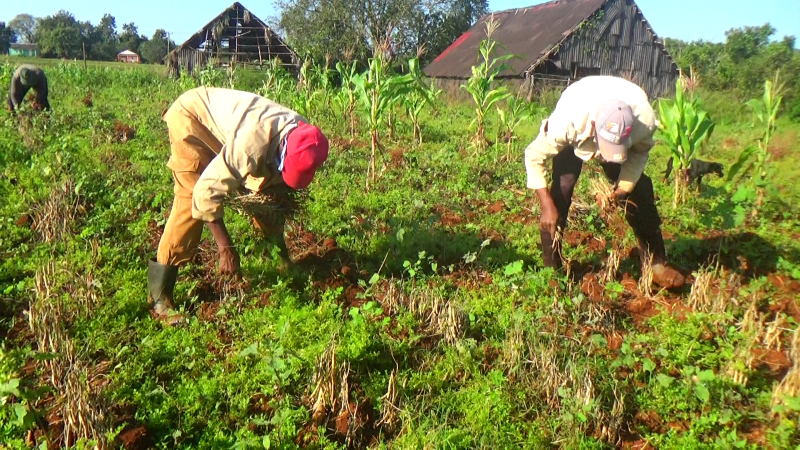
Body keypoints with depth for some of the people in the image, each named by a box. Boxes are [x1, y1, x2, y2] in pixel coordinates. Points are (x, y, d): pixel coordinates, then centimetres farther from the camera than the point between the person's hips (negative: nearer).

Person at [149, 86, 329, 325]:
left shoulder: (301, 138, -17)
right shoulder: (254, 143, -41)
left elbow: (283, 190, -2)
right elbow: (207, 192, -36)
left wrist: (279, 249, -3)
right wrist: (226, 248, -29)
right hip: (190, 115, -7)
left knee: (266, 190, 2)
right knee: (191, 199, -19)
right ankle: (159, 294, -12)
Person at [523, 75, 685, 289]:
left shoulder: (645, 120, -38)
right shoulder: (568, 121, -46)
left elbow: (640, 152, -13)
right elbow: (534, 156, -33)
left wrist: (623, 187, -25)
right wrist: (547, 206, -36)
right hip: (575, 139, -2)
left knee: (639, 192, -7)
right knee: (561, 189, -20)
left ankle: (656, 263, 8)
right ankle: (551, 267, -8)